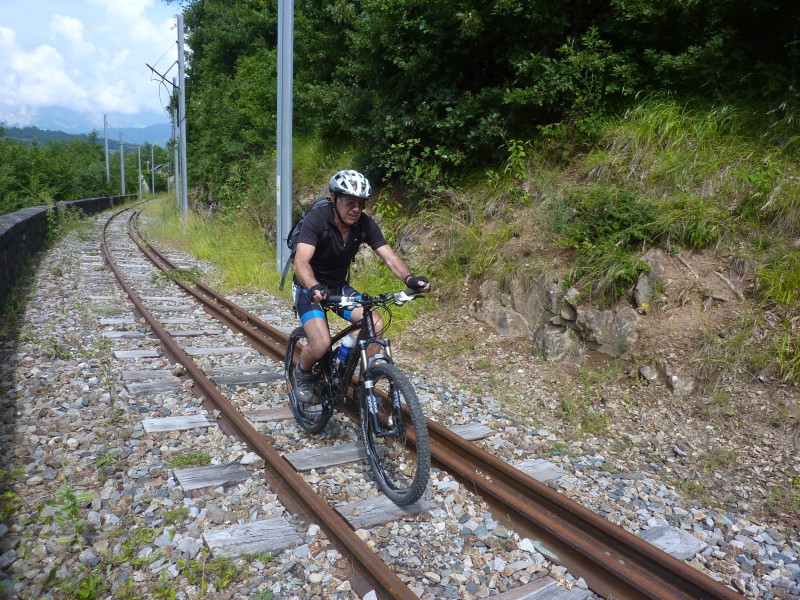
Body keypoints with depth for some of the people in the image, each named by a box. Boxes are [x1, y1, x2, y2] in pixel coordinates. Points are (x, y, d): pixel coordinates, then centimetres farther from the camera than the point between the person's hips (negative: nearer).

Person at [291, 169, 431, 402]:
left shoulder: (366, 225, -12)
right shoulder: (316, 219, -25)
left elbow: (390, 257, -18)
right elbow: (301, 261, -37)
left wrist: (410, 278, -39)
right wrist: (313, 288, -57)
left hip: (339, 286, 5)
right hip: (310, 288, -4)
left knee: (375, 326, -17)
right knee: (321, 344, -25)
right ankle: (302, 372, 10)